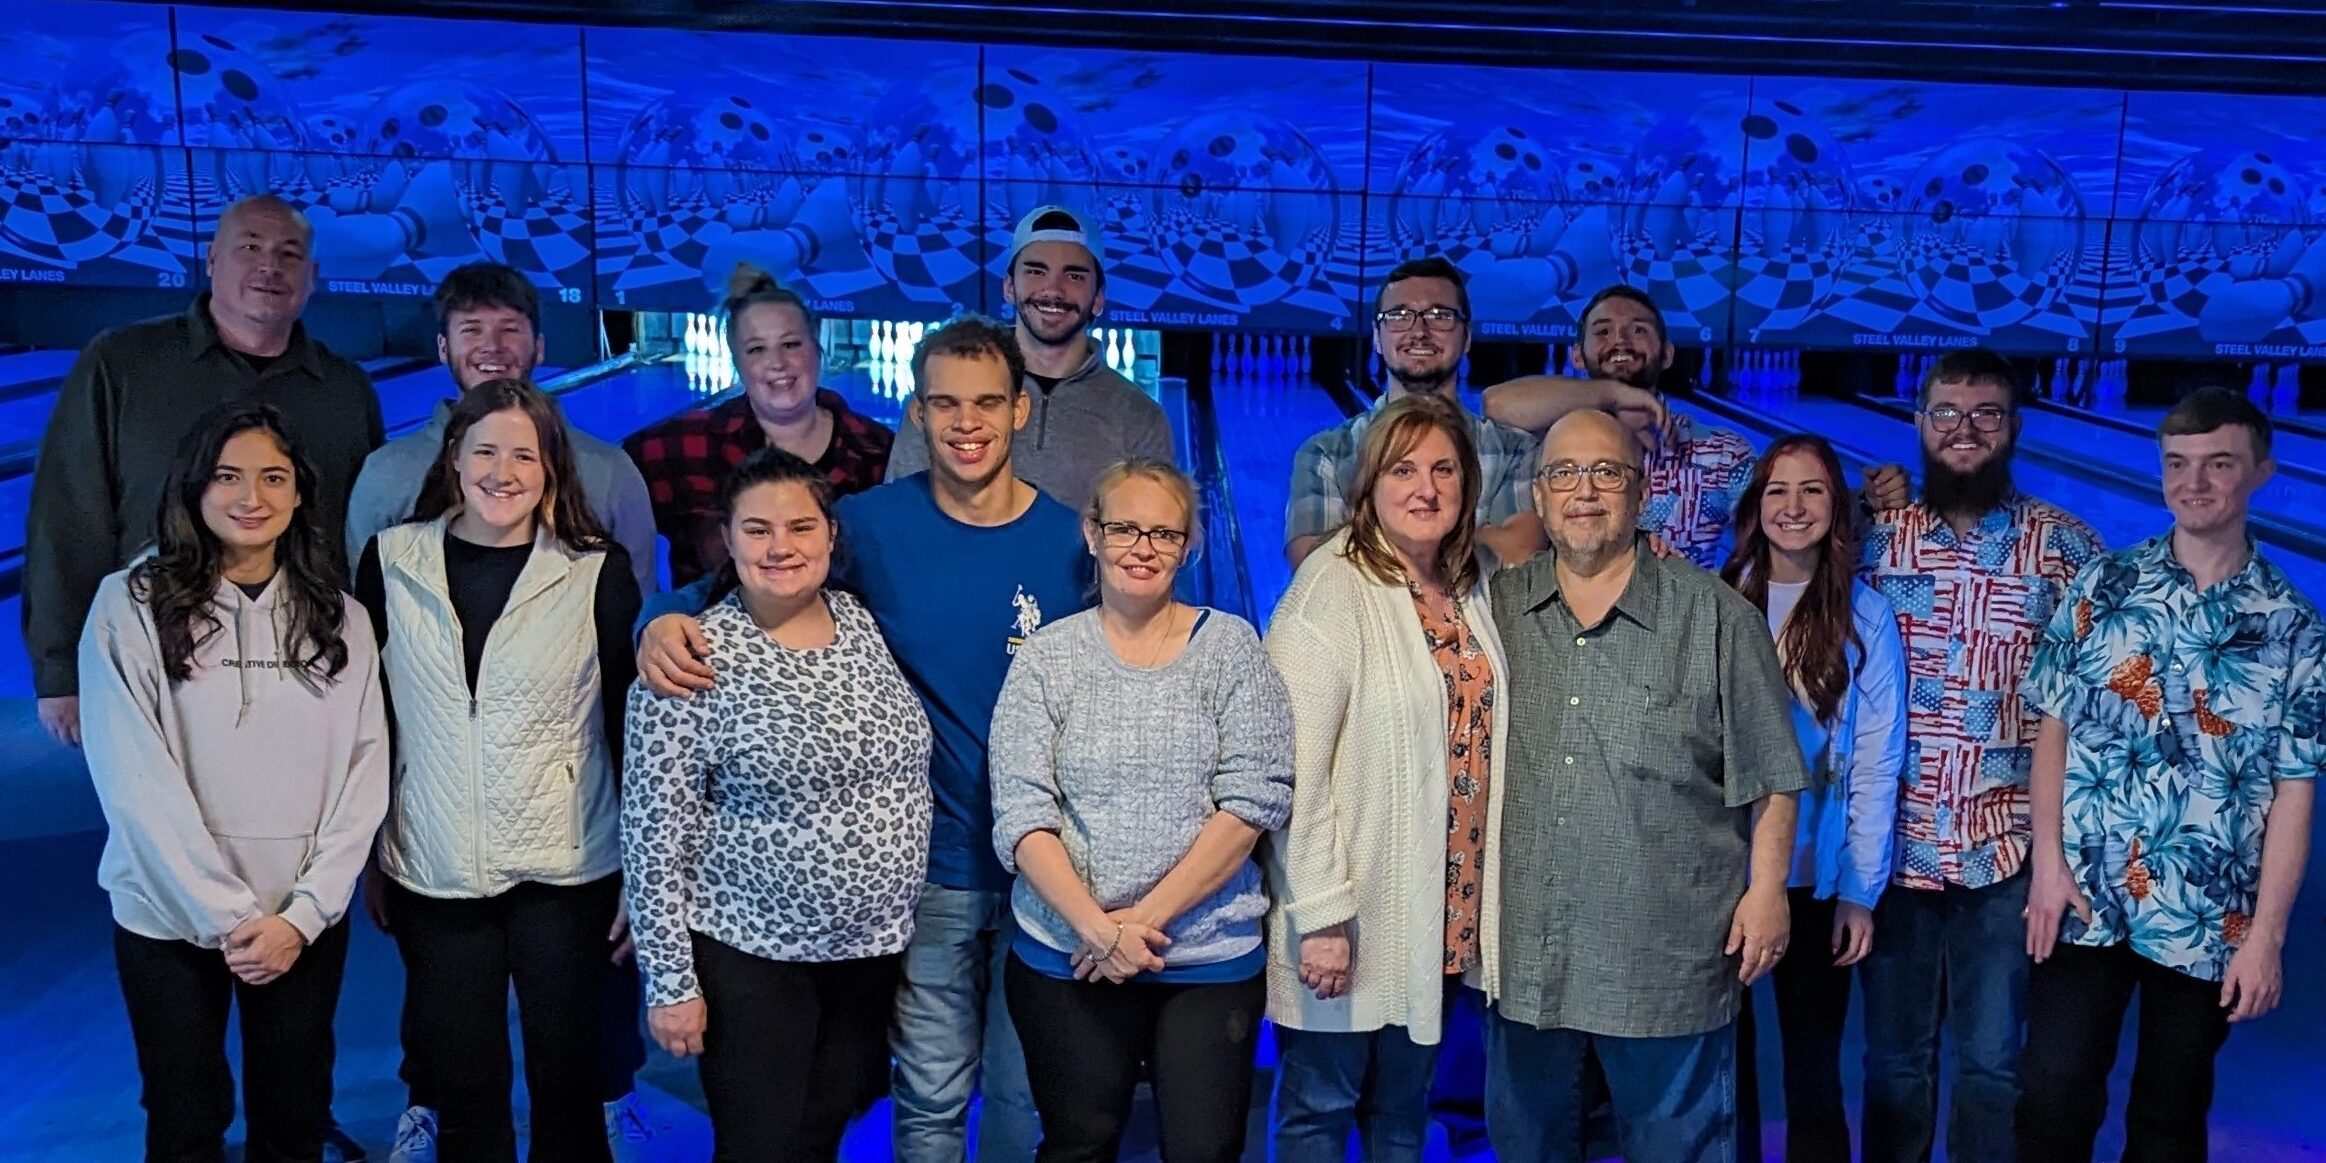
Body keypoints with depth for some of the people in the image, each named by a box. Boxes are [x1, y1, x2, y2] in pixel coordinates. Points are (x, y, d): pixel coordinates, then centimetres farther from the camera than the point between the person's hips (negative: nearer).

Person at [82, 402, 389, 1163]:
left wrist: (301, 914, -9)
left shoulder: (340, 620, 4)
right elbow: (133, 780, -11)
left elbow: (363, 777, 0)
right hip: (170, 919, -2)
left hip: (305, 924, 2)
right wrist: (226, 915, -14)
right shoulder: (131, 606, -5)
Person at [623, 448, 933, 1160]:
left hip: (874, 945, 5)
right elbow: (653, 834, -13)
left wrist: (895, 916, 9)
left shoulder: (863, 625, 1)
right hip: (751, 956, -5)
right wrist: (670, 983, -12)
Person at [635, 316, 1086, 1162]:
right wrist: (665, 618, -21)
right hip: (926, 868, 0)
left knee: (1027, 1094, 15)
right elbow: (732, 585, -2)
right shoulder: (872, 526, -7)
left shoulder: (1072, 542, -5)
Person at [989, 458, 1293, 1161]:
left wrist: (1146, 917, -13)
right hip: (1066, 959, 0)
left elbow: (1254, 800, -7)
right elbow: (1020, 815, -4)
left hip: (1212, 960, 0)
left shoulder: (1230, 646, 1)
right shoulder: (1047, 657, 2)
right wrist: (1095, 925, -17)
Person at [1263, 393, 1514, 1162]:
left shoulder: (1471, 591, 6)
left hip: (1443, 917, 6)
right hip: (1352, 918, -6)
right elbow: (1297, 770, -20)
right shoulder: (1333, 589, -16)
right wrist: (1320, 914, -20)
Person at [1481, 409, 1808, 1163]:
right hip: (1525, 951, 3)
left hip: (1669, 956, -3)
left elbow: (1767, 775, -1)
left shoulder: (1717, 617, -5)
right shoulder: (1496, 609, 4)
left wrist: (1767, 889, -5)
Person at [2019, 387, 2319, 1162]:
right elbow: (2054, 729, 2)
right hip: (2084, 901, 0)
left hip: (2209, 920, 0)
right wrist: (2047, 861, -7)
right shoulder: (2102, 587, 1)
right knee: (2053, 1098, 1)